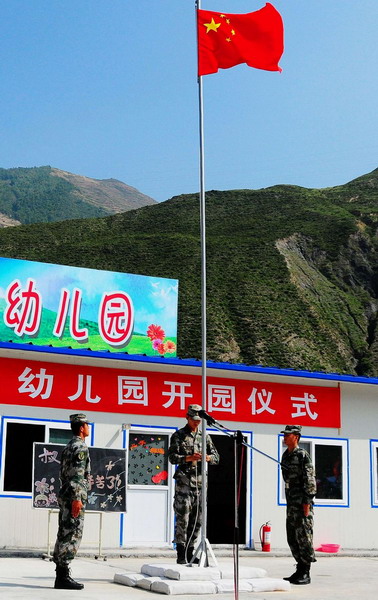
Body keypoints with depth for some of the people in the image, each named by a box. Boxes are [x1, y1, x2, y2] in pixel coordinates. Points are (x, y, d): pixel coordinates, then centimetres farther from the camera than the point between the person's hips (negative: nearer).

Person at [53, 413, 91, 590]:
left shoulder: (68, 447, 18)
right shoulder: (80, 446, -12)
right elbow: (77, 474, -21)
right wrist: (77, 498, -24)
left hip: (65, 496, 10)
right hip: (74, 497, -10)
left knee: (64, 536, 10)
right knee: (72, 536, -8)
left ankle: (61, 575, 13)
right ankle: (63, 577, -8)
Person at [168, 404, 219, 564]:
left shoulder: (204, 437, 16)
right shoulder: (178, 435, 3)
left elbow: (216, 457, 14)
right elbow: (172, 457, -5)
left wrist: (207, 457, -9)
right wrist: (189, 458, -21)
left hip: (200, 481, 5)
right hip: (184, 480, -5)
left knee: (197, 519, 7)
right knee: (182, 519, -8)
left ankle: (190, 553, 16)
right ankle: (181, 555, -5)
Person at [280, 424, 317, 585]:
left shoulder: (303, 455, -10)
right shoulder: (285, 455, 15)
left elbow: (310, 480, -14)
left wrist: (307, 502, -18)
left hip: (302, 502, -9)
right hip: (291, 503, 9)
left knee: (303, 536, -6)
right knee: (292, 538, 10)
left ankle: (305, 574, 0)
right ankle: (300, 570, 18)